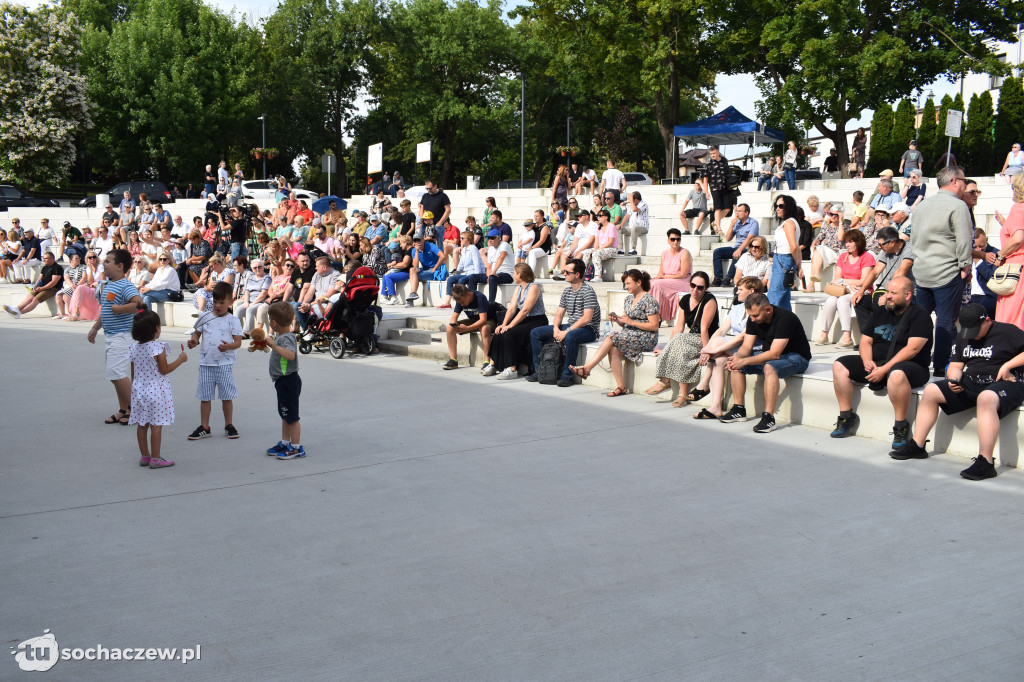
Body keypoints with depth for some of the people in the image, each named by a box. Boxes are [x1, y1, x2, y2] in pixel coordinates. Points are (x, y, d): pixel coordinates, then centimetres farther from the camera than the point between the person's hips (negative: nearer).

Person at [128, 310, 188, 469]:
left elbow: (133, 373, 10)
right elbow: (164, 370, -14)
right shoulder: (158, 347, -15)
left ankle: (144, 456, 20)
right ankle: (155, 459, 1)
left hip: (139, 390, 7)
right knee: (156, 425, -2)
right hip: (156, 390, -7)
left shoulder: (135, 348, 5)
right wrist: (180, 359, -3)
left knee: (142, 425, 12)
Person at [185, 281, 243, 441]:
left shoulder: (233, 321, -1)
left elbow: (238, 342, -5)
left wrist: (228, 346, -25)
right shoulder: (205, 317, 7)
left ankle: (228, 425, 18)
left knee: (227, 396, 4)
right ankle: (204, 427, 15)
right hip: (206, 363, 3)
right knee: (205, 396, 6)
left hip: (225, 363, -3)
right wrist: (194, 341, -8)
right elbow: (197, 333, 14)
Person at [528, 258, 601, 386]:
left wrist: (566, 331, -24)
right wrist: (556, 329, -9)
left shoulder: (588, 291, -14)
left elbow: (586, 319, -22)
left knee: (570, 337, -42)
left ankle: (567, 375, -30)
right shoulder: (567, 291, 11)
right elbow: (559, 313, 12)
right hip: (570, 326, 8)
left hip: (588, 329, -8)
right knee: (535, 332, 0)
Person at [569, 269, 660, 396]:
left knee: (611, 337, -25)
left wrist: (631, 322, -16)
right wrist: (617, 319, -2)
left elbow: (654, 326, -12)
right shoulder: (628, 299, 18)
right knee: (613, 349, -26)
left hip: (646, 338, -7)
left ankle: (587, 368, -23)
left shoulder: (648, 300, -6)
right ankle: (621, 386, -27)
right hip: (629, 335, 7)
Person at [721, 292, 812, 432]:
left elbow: (774, 354, -32)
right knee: (735, 364, -6)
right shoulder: (753, 320, -3)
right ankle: (738, 409, -2)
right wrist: (738, 357, -25)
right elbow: (747, 346, -2)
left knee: (769, 367, -38)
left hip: (796, 357, -8)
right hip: (768, 356, 8)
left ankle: (769, 417, -38)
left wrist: (745, 361, -34)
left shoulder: (784, 318, -27)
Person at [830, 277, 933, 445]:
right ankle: (847, 416, -1)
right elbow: (865, 340, 14)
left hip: (911, 366, -7)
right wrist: (867, 361, -8)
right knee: (839, 366, -8)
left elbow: (912, 349, -18)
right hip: (876, 364, 7)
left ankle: (900, 425, -26)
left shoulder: (920, 316, -7)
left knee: (897, 374, -42)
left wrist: (884, 369, -24)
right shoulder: (880, 312, 15)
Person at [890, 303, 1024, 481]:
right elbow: (956, 365, 17)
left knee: (986, 398, -42)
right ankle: (917, 446, 5)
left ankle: (986, 462, -43)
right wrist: (954, 380, -5)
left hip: (1005, 384, -8)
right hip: (970, 382, 8)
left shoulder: (1007, 332, -7)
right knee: (930, 391, -2)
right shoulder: (963, 338, 14)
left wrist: (1008, 365, -20)